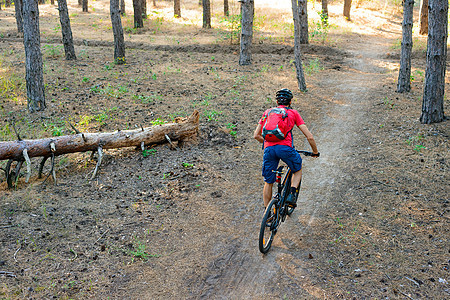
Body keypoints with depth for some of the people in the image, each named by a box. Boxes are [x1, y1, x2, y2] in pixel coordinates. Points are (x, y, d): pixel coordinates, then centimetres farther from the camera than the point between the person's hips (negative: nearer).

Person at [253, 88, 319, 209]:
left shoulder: (268, 112, 24)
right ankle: (292, 194, 8)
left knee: (268, 182, 17)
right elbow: (309, 137, 12)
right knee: (298, 170, 28)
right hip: (285, 147, -2)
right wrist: (315, 152, 27)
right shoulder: (293, 113, 17)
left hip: (269, 148, 2)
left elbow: (256, 135, 23)